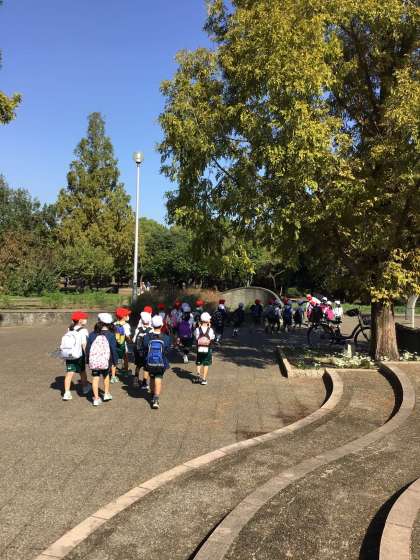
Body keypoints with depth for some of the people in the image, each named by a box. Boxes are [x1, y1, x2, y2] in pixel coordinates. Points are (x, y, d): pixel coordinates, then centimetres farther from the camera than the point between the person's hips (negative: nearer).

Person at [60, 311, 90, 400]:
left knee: (69, 374, 2)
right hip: (79, 356, -4)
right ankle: (85, 388, 35)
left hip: (68, 355, 5)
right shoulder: (83, 330, -12)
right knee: (82, 372, 16)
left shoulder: (70, 329, 7)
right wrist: (87, 356, -16)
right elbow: (84, 344, -20)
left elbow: (64, 343, 11)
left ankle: (66, 393, -6)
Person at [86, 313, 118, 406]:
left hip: (93, 361, 1)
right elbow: (114, 349, -5)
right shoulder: (111, 335, -6)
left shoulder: (92, 334, 0)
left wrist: (88, 360, 17)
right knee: (106, 375, 24)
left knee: (95, 378, 9)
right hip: (105, 361, 0)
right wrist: (115, 361, 6)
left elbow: (87, 348, 6)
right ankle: (106, 394, 29)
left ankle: (96, 399, 10)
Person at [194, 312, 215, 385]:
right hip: (207, 349, -1)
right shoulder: (210, 330, -13)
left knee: (199, 363, 21)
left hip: (199, 349, 1)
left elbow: (196, 338, -1)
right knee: (206, 364, 11)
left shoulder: (197, 329, -10)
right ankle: (204, 379, 12)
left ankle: (198, 373, -1)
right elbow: (212, 340, -5)